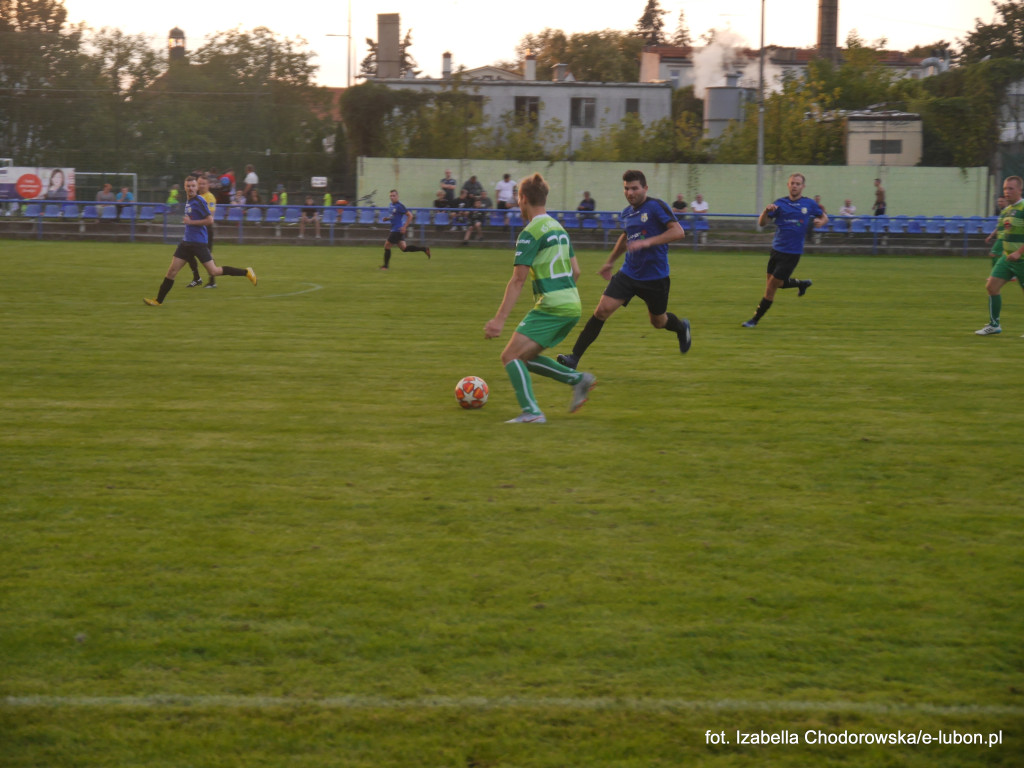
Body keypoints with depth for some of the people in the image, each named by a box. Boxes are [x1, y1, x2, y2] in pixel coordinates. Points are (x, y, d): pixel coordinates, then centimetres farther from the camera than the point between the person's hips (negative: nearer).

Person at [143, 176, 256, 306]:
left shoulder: (199, 201, -13)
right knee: (172, 270, 3)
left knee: (213, 271, -7)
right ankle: (158, 300, 7)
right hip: (187, 241, 8)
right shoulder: (188, 201, 13)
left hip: (198, 243, -8)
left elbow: (210, 220, -19)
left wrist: (191, 222, -16)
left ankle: (246, 272, 5)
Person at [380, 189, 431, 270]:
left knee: (387, 245, -4)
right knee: (404, 248, 11)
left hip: (397, 230, -9)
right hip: (394, 229, 9)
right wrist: (387, 218, 7)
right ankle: (424, 249, 17)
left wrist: (405, 227, -20)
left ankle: (386, 265, 8)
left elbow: (410, 215, -15)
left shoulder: (399, 206, -15)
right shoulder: (391, 205, 12)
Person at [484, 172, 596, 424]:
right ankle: (578, 379, 10)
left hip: (551, 307, -9)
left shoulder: (530, 233, -11)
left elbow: (518, 280, -17)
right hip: (573, 307, 9)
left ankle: (531, 411, -22)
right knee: (525, 358, 18)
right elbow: (576, 271, 19)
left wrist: (499, 319, -19)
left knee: (510, 356, -9)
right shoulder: (559, 227, 15)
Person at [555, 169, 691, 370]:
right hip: (629, 273, 5)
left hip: (655, 277, -5)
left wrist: (647, 242, -31)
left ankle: (681, 327, 51)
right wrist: (610, 261, 32)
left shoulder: (657, 206, -13)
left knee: (658, 322, 13)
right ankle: (574, 357, -11)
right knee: (602, 310, -11)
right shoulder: (626, 213, 8)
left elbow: (678, 231, -23)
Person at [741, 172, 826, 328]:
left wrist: (820, 222, -10)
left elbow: (824, 217, 14)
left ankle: (755, 320, 8)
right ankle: (801, 284, 38)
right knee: (774, 283, 14)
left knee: (770, 287, -4)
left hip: (792, 253, -4)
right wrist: (766, 211, -23)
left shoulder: (809, 204, 0)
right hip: (777, 249, 4)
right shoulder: (780, 203, 2)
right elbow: (761, 223, -2)